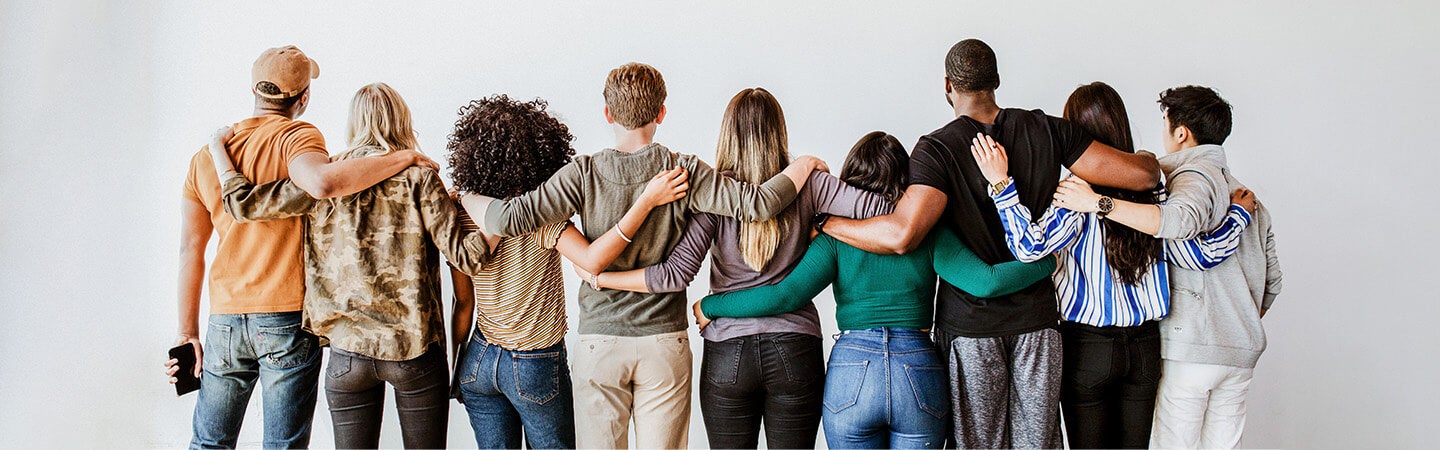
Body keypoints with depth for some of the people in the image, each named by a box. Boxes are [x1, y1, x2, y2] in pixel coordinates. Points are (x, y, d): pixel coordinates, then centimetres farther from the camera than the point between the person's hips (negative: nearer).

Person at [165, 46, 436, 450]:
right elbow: (322, 182, -31)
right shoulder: (296, 136, -7)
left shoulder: (205, 155, 11)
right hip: (287, 316, -5)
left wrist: (188, 334, 13)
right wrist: (405, 157, -21)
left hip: (225, 322, 5)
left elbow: (190, 250, 10)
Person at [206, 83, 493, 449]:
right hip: (415, 350, -2)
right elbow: (465, 256, -11)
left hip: (348, 353, 2)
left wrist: (217, 149, 15)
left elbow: (243, 203, 0)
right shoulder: (417, 177, -5)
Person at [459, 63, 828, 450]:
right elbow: (757, 204, -12)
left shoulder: (584, 174, -6)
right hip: (665, 341, 0)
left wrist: (466, 199, 7)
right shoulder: (685, 172, -6)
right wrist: (802, 166, 4)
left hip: (599, 343, 0)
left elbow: (511, 218, -13)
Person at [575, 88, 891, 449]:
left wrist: (598, 277, -5)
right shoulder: (806, 185, -3)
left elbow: (676, 275, -14)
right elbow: (878, 208, -11)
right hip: (796, 351, 1)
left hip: (728, 352, -1)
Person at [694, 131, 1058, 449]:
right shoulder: (930, 233, 5)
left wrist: (709, 306, 5)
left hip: (851, 369, 0)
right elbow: (986, 281, -7)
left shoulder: (836, 236, 3)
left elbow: (785, 296, -6)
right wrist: (1050, 259, 6)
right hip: (919, 371, 1)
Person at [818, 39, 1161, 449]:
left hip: (969, 326, -3)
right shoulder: (1046, 130, 0)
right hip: (1037, 321, 3)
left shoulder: (937, 149, -11)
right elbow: (1143, 176, -3)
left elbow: (902, 234, -27)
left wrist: (823, 222, -14)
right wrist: (1148, 160, 22)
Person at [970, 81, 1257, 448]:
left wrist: (1001, 184, -24)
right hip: (1145, 346, 4)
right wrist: (1238, 212, 14)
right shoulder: (1153, 193, -2)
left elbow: (1030, 245, -27)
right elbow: (1201, 254, -2)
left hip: (1087, 347, -4)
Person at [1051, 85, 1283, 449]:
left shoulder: (1196, 175, -7)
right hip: (1241, 353, 8)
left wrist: (1099, 203, -33)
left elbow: (1180, 220, -32)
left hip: (1190, 349, -8)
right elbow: (1271, 283, 19)